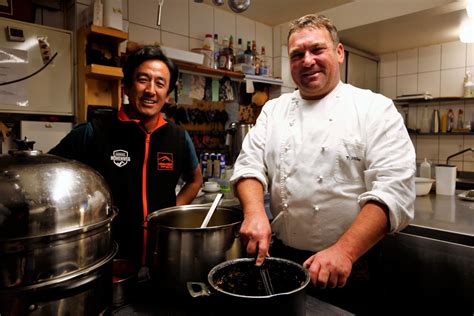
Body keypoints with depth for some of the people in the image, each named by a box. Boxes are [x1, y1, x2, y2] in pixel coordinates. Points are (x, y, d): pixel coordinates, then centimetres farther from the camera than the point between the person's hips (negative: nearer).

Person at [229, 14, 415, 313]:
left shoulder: (376, 108, -7)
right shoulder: (274, 110, 5)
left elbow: (393, 191, -15)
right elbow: (250, 165, 0)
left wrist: (344, 251, -26)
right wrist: (255, 212, -19)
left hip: (349, 266, -3)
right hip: (280, 256, 4)